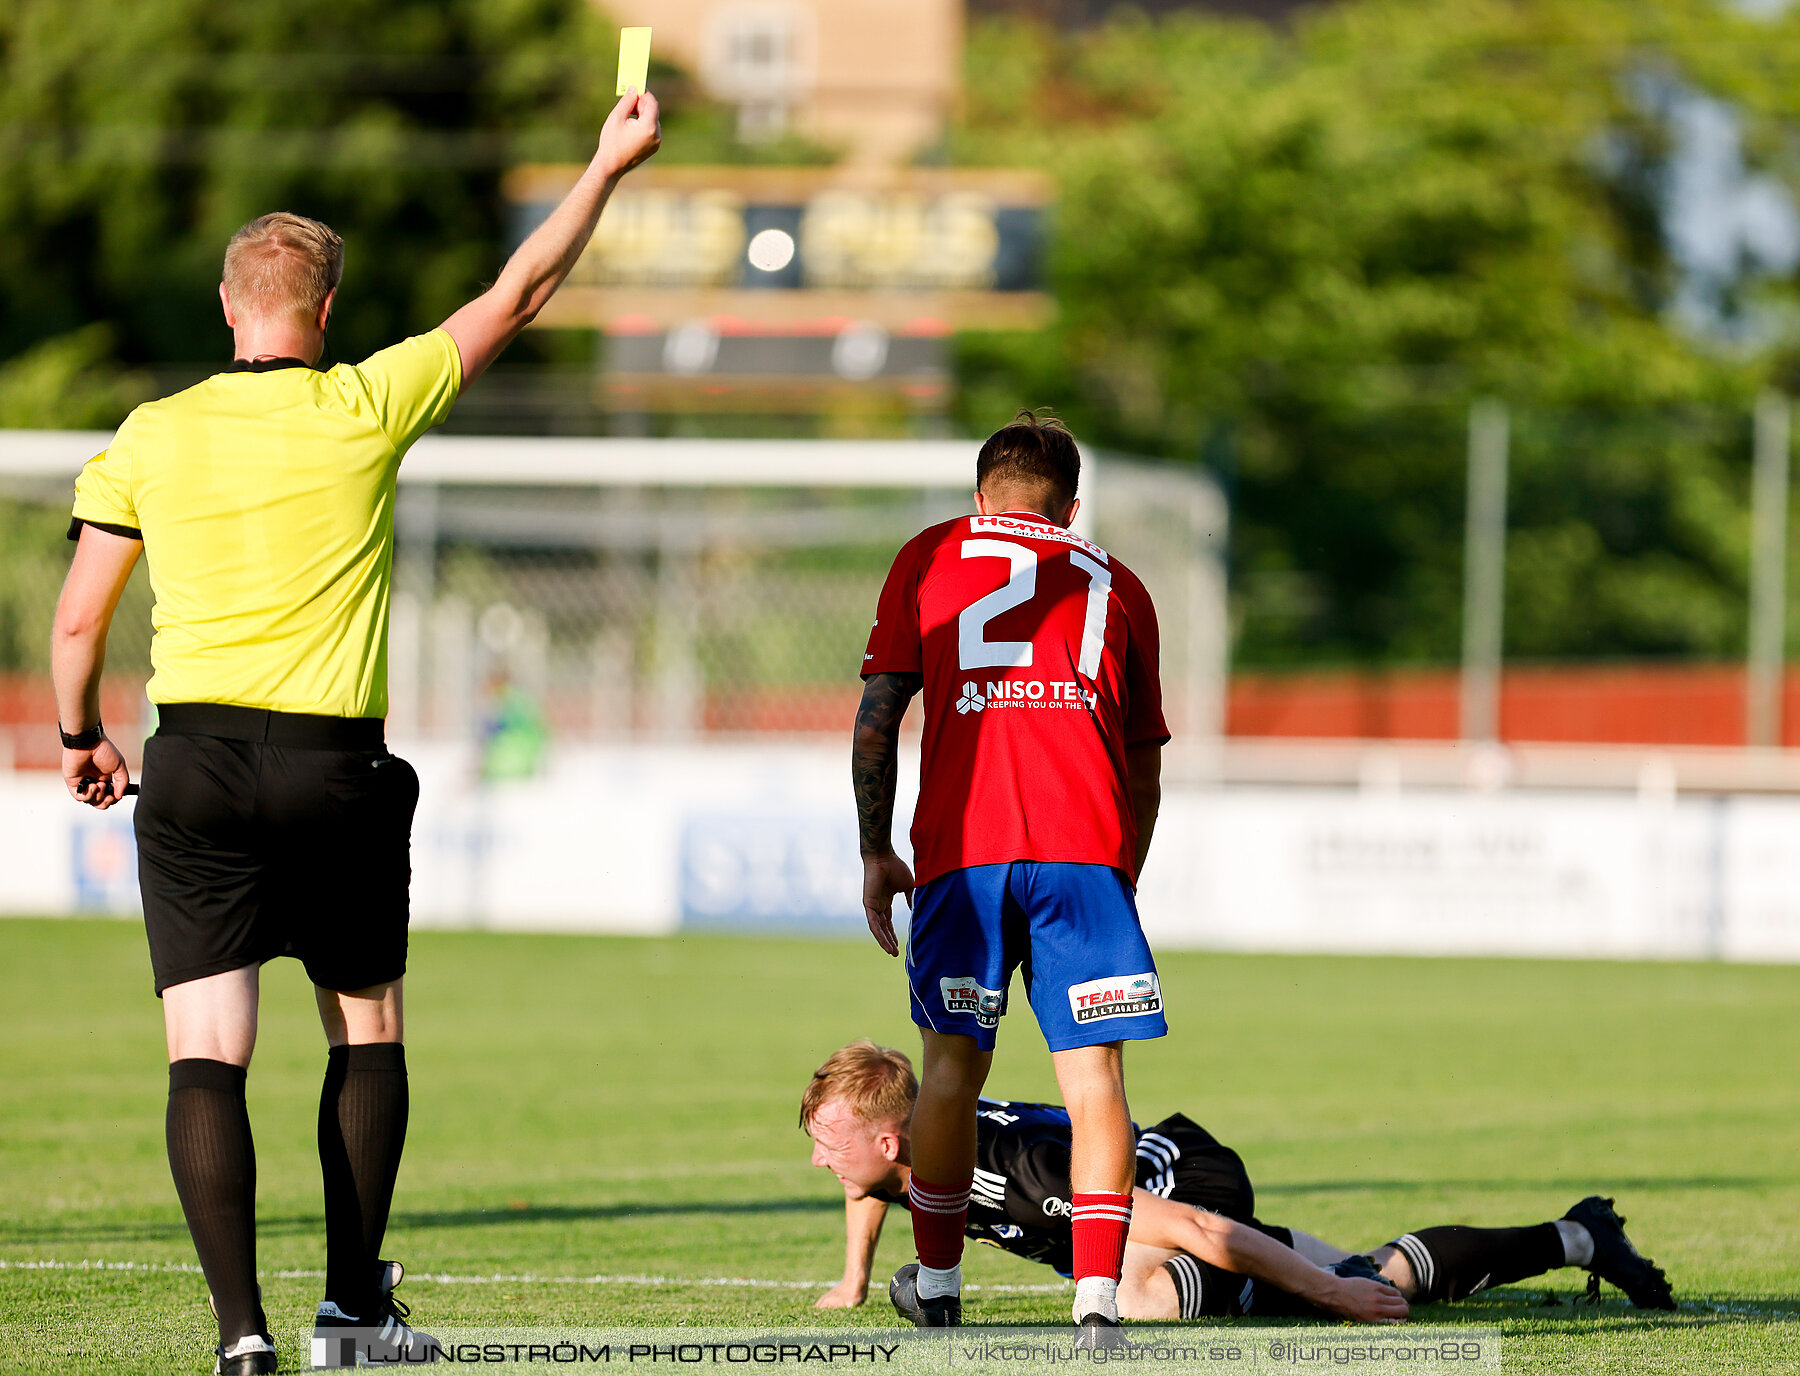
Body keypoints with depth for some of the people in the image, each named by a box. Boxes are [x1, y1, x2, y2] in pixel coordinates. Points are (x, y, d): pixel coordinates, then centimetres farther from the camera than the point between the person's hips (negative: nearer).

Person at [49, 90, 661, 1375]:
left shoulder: (152, 436, 1)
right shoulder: (366, 409, -3)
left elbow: (80, 619, 4)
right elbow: (516, 298, 7)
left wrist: (82, 736, 22)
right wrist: (609, 165, 18)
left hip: (195, 765, 1)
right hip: (337, 772, -1)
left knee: (206, 1055, -3)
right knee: (367, 1032, 18)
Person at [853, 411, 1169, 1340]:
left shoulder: (928, 558, 18)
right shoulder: (1113, 584, 22)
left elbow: (877, 714, 10)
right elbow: (1145, 768, 25)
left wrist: (875, 854, 14)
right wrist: (1122, 877, 35)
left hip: (963, 844, 0)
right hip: (1088, 846, 0)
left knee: (953, 1057, 13)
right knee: (1093, 1073, -2)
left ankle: (938, 1282, 25)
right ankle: (1097, 1296, -14)